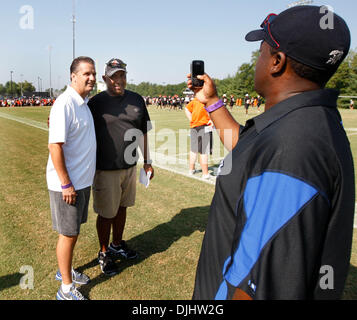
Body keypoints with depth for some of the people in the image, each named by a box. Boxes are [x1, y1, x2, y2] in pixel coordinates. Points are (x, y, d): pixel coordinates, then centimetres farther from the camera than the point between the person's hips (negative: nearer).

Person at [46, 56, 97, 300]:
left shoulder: (84, 103, 10)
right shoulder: (65, 104, -19)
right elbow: (55, 145, -23)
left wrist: (82, 180, 17)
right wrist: (66, 184, -22)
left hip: (82, 180, 9)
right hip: (68, 184, -9)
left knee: (74, 230, 20)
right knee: (68, 233, 4)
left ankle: (66, 271, 40)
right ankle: (66, 288, 20)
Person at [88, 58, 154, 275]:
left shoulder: (137, 100, 6)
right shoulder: (96, 102, -7)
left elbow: (143, 133, 11)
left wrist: (147, 161, 11)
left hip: (130, 166, 5)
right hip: (105, 169, -4)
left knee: (121, 207, 19)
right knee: (106, 213, 6)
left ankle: (117, 244, 39)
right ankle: (104, 253, 26)